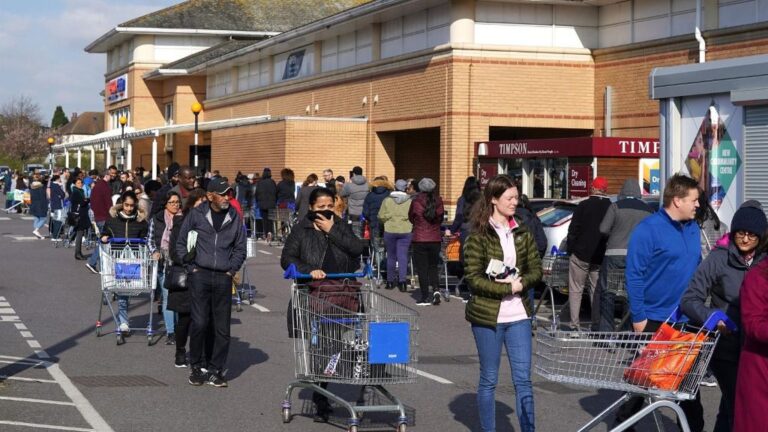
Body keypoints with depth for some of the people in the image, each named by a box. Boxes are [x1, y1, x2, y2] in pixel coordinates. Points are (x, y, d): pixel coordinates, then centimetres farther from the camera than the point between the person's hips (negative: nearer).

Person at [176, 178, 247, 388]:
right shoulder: (196, 215, 2)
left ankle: (215, 371, 10)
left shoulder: (234, 217, 8)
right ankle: (196, 367, 8)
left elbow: (240, 248, 17)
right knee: (199, 323, -7)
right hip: (200, 275, -2)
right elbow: (181, 243, 9)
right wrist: (191, 267, 1)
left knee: (222, 328, 0)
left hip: (223, 278, 2)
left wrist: (232, 269, 5)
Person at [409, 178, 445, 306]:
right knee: (433, 267, 16)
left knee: (422, 268, 4)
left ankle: (426, 297, 2)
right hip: (435, 239, 3)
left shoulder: (416, 201, -10)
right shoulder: (438, 201, -2)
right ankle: (436, 288, -5)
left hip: (420, 239, -3)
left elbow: (411, 218, 6)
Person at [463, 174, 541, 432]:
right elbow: (473, 278, -12)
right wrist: (508, 288, -16)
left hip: (519, 315, 4)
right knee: (489, 379, 8)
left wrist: (520, 283, -12)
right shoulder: (478, 236, -7)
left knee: (523, 379, 2)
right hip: (487, 316, -4)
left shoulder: (522, 233, 7)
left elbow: (536, 271, 8)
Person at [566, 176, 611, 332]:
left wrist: (570, 248, 1)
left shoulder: (583, 206, -7)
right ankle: (596, 324, 9)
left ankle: (575, 325, -2)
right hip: (601, 257, 3)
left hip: (581, 255, -3)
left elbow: (573, 230, -8)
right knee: (597, 291, 12)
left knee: (575, 290, 4)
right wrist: (606, 252, 10)